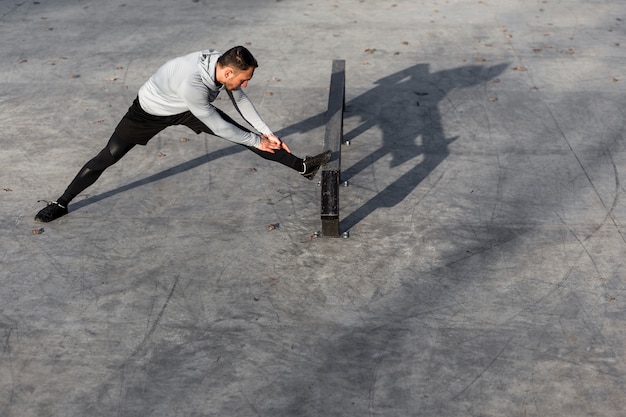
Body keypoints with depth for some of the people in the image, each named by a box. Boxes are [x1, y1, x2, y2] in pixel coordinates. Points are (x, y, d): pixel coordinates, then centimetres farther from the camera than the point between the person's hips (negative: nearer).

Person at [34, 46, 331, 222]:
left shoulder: (223, 64, -22)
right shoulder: (192, 84, -44)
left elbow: (240, 100, -4)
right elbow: (218, 127, -33)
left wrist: (267, 132, -5)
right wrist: (257, 142, -22)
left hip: (187, 108, 6)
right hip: (151, 110, -6)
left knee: (242, 133, -4)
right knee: (108, 157, -4)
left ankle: (301, 166, -1)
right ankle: (61, 204, 13)